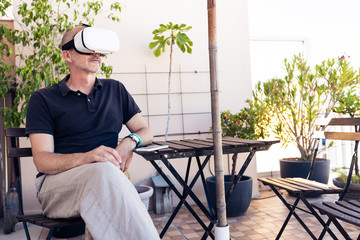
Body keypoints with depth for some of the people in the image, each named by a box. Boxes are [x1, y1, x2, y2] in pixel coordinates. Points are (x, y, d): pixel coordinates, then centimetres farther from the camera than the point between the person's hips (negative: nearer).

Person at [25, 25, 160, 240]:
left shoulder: (116, 90, 18)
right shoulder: (43, 99, 7)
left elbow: (146, 131, 20)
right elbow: (42, 160, -4)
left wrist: (130, 142, -6)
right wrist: (86, 158, -25)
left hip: (106, 177, 2)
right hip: (57, 184, -1)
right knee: (105, 170, -36)